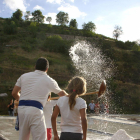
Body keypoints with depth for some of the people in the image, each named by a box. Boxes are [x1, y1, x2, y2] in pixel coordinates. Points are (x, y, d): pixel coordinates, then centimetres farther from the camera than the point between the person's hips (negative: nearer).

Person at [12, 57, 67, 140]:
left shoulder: (24, 76, 14)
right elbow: (61, 93, 21)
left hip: (21, 108, 5)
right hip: (35, 110, -5)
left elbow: (14, 93, 17)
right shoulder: (49, 80, 6)